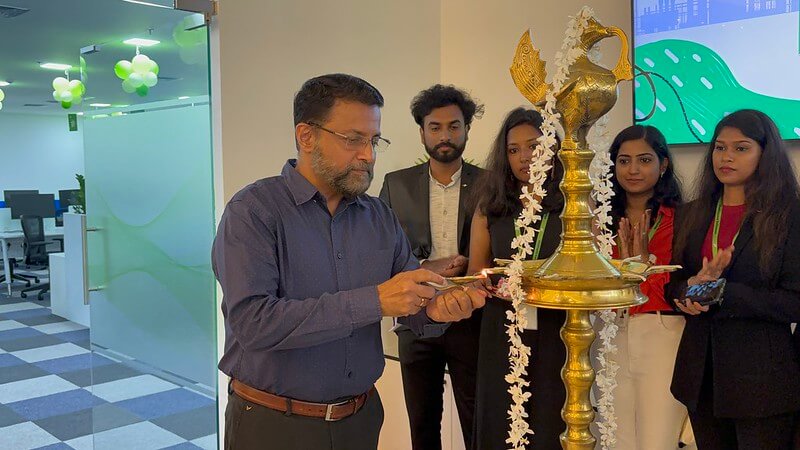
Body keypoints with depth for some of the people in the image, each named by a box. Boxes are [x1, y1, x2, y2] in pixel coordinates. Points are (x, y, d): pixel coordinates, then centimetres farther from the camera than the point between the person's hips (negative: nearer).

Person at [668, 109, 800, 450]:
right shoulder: (695, 214, 8)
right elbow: (673, 284, 10)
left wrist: (721, 292, -20)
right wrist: (692, 287, -12)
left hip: (761, 378, -4)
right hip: (701, 373, 5)